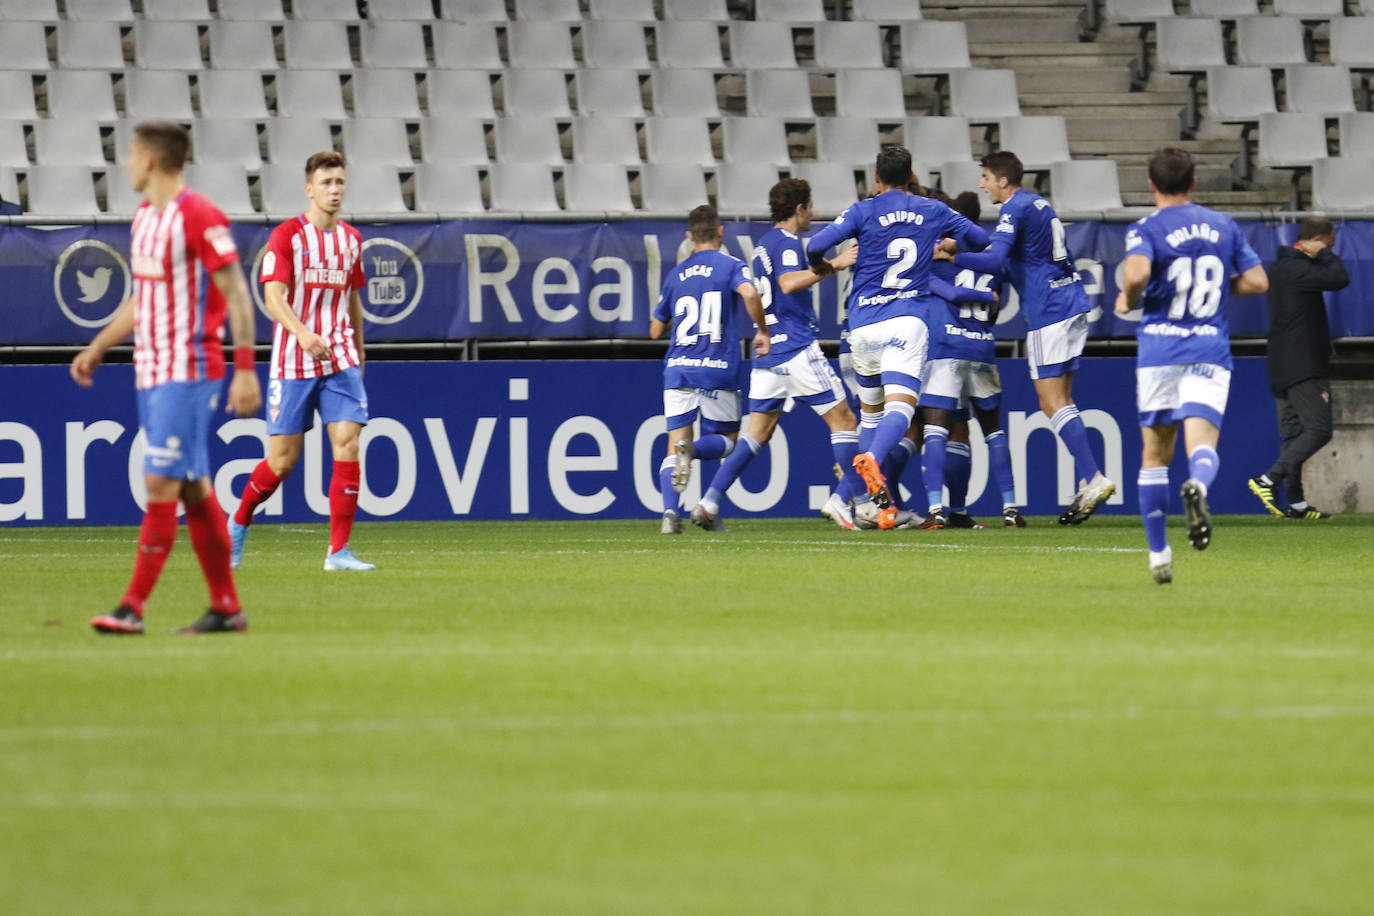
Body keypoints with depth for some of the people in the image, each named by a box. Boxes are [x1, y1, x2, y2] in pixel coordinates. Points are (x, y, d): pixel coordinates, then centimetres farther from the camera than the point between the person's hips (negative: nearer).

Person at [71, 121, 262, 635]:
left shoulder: (198, 217, -13)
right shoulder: (145, 217, 14)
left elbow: (236, 296, -13)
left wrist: (245, 370, -17)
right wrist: (97, 349, 21)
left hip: (189, 371, -9)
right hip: (151, 372, 9)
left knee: (162, 482, -12)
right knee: (193, 489, 9)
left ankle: (133, 607, -15)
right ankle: (226, 607, 13)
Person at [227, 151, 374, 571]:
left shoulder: (351, 239, 10)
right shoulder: (287, 235, -6)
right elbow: (273, 295, -16)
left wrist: (358, 352, 25)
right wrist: (303, 333, -32)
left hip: (341, 361, 4)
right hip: (293, 361, -4)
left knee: (347, 445, -11)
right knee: (283, 459, 0)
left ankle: (339, 551, -7)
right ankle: (239, 523, 27)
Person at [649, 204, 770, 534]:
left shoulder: (677, 274, 14)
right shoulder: (730, 265, 2)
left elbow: (656, 330, 21)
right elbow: (749, 293, -21)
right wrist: (762, 331, -8)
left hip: (678, 369, 3)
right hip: (718, 370, -3)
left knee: (675, 443, 2)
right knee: (727, 439, 12)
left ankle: (670, 511, -20)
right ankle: (691, 449, -22)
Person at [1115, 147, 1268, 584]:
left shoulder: (1146, 229, -2)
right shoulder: (1224, 226, 10)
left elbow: (1136, 273, -22)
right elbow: (1257, 281, 8)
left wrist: (1128, 301, -2)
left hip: (1159, 348, -1)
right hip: (1211, 350, 1)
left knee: (1155, 453, 10)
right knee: (1202, 443, -9)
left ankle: (1158, 553, 11)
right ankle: (1197, 486, -46)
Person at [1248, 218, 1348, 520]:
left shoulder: (1280, 268, 17)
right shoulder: (1296, 270, -15)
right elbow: (1339, 279, -22)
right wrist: (1324, 254, -7)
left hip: (1283, 368, 10)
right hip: (1302, 368, -10)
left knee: (1294, 434, 9)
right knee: (1319, 430, -12)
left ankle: (1296, 502, 8)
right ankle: (1269, 480, -18)